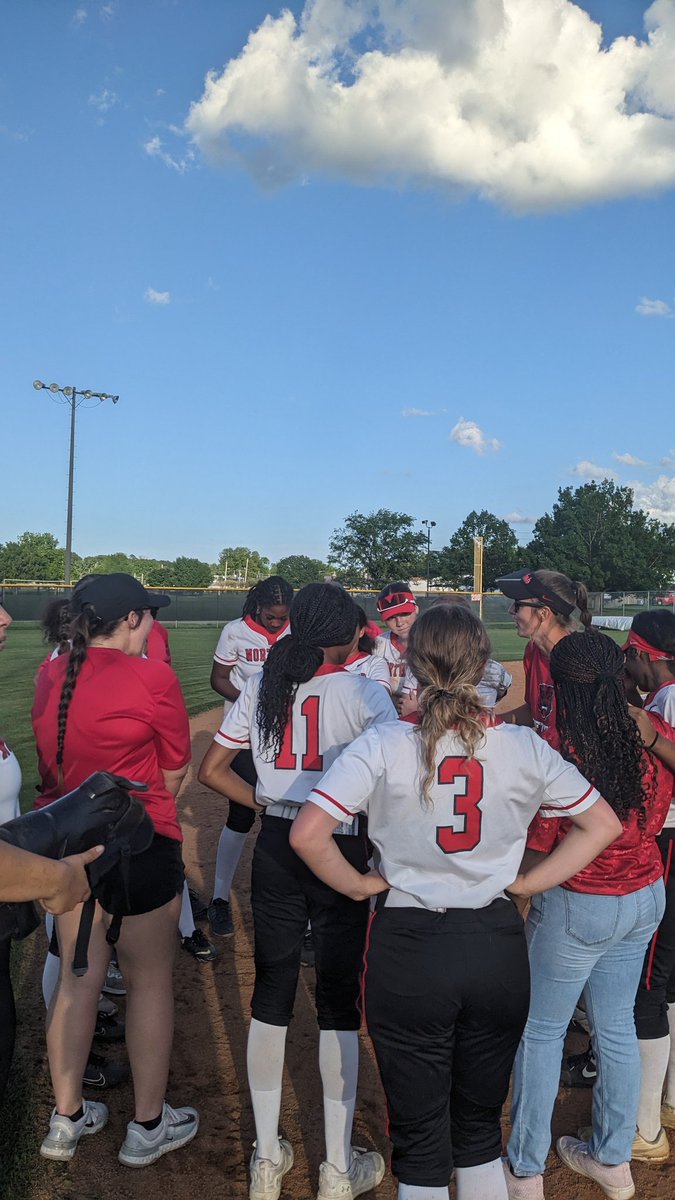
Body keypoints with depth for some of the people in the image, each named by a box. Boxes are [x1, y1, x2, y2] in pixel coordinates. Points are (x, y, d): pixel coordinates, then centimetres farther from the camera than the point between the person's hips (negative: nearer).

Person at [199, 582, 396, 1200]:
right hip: (342, 852, -4)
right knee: (339, 1003, 10)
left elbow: (212, 770, 6)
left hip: (275, 849, 4)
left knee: (271, 992, 16)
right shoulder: (364, 693, -12)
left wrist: (270, 803, 12)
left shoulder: (261, 687, 1)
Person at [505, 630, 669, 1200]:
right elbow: (655, 818, 5)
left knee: (540, 1032, 12)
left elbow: (537, 842, -16)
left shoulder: (558, 753, -25)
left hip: (577, 907, -6)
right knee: (616, 1027, 21)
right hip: (646, 898, 6)